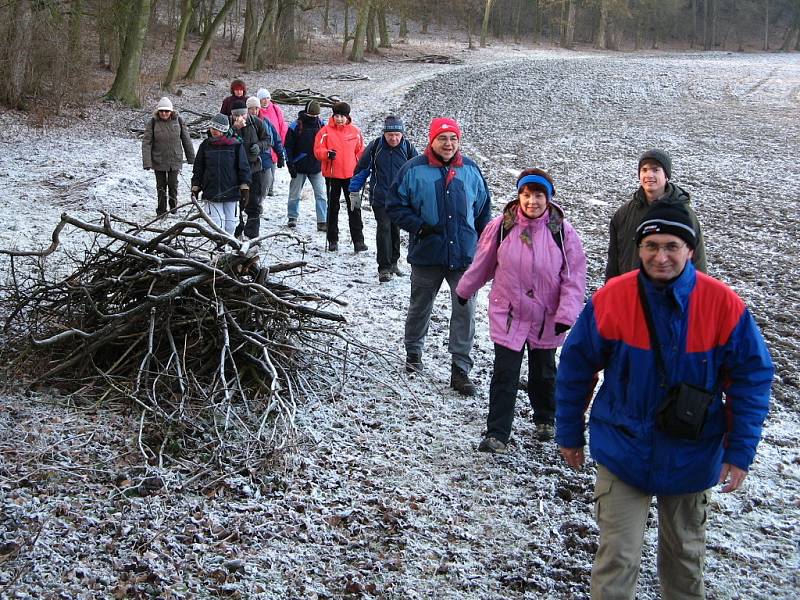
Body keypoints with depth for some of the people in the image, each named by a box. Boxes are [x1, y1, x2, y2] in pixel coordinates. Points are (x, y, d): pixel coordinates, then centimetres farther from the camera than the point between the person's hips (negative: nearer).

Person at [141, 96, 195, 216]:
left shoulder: (178, 120, -4)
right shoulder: (153, 123, -8)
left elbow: (186, 139, 6)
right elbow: (146, 143, -10)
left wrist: (191, 157, 9)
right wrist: (146, 162, -18)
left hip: (175, 160, 0)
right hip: (158, 160, 0)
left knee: (173, 184, 1)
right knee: (161, 186, 8)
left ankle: (173, 208, 25)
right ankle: (161, 210, 20)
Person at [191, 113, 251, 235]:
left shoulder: (235, 145, -1)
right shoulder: (206, 145, 6)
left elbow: (243, 168, 1)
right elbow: (198, 169, 12)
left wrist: (245, 189, -4)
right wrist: (195, 189, 8)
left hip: (231, 192, -1)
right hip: (211, 192, 1)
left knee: (230, 223, 5)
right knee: (216, 223, -7)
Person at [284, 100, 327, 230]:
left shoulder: (321, 125, 3)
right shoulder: (296, 126, -5)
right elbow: (288, 146, -2)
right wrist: (290, 164, -7)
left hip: (316, 167, 2)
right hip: (299, 167, -2)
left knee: (321, 195, -4)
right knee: (295, 194, 10)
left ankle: (322, 222, -1)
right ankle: (292, 218, 26)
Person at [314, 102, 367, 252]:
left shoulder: (355, 131, 3)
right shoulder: (325, 131, -3)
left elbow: (360, 151, 10)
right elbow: (318, 150, -6)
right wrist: (327, 154, -26)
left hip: (351, 175, 1)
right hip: (332, 175, -1)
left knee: (354, 209, 0)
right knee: (333, 208, 9)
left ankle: (358, 240, 3)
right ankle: (332, 240, 18)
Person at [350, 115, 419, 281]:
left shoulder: (408, 148, -2)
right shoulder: (375, 146, -6)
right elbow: (361, 168, 5)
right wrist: (354, 191, 6)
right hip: (380, 198, -2)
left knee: (395, 230, 13)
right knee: (384, 229, -11)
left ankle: (393, 263, 29)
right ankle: (384, 268, -9)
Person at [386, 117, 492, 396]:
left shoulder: (470, 170, 3)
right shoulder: (414, 170, -6)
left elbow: (483, 208, 14)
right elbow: (395, 205, -2)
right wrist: (419, 227, -16)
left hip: (464, 256, 1)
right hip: (427, 255, -1)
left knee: (465, 310, -3)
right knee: (420, 307, 15)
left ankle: (460, 369, 4)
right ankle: (413, 352, 39)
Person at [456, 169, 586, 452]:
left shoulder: (562, 231, -10)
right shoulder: (501, 226, -9)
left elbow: (574, 276, -9)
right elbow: (482, 263, 6)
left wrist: (566, 314, -17)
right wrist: (464, 290, 18)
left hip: (546, 319, 1)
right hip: (507, 314, -1)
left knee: (543, 373, 19)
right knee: (504, 375, -4)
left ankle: (545, 420, 41)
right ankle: (497, 434, 2)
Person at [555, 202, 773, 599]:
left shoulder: (725, 305, -14)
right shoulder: (611, 299, -14)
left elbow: (752, 377, -6)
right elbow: (575, 369, -4)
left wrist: (740, 453, -8)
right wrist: (569, 435, 3)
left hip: (691, 458, 1)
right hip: (623, 452, -1)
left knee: (685, 553, 21)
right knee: (618, 558, 0)